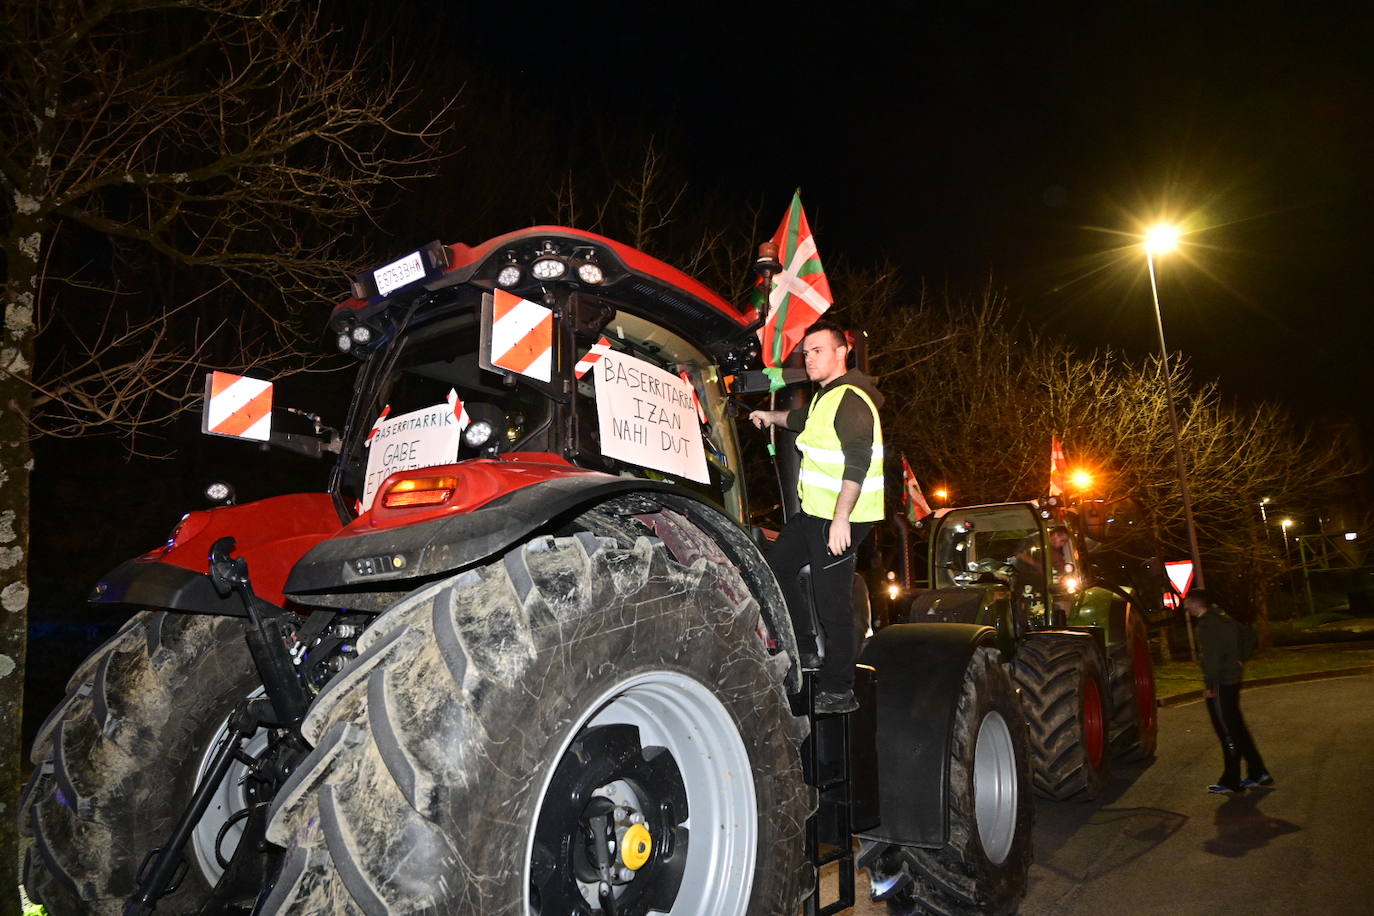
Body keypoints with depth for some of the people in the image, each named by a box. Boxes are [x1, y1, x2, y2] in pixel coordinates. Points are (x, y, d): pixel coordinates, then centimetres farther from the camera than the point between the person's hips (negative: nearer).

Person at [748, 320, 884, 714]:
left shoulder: (850, 400, -17)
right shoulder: (826, 396, 15)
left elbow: (857, 463, -25)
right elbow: (805, 419, 39)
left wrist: (841, 519, -29)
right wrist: (772, 416, 52)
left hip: (839, 519, -11)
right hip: (814, 511, 11)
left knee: (831, 601, -5)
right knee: (777, 565, 19)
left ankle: (837, 691, 7)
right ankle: (804, 650, 27)